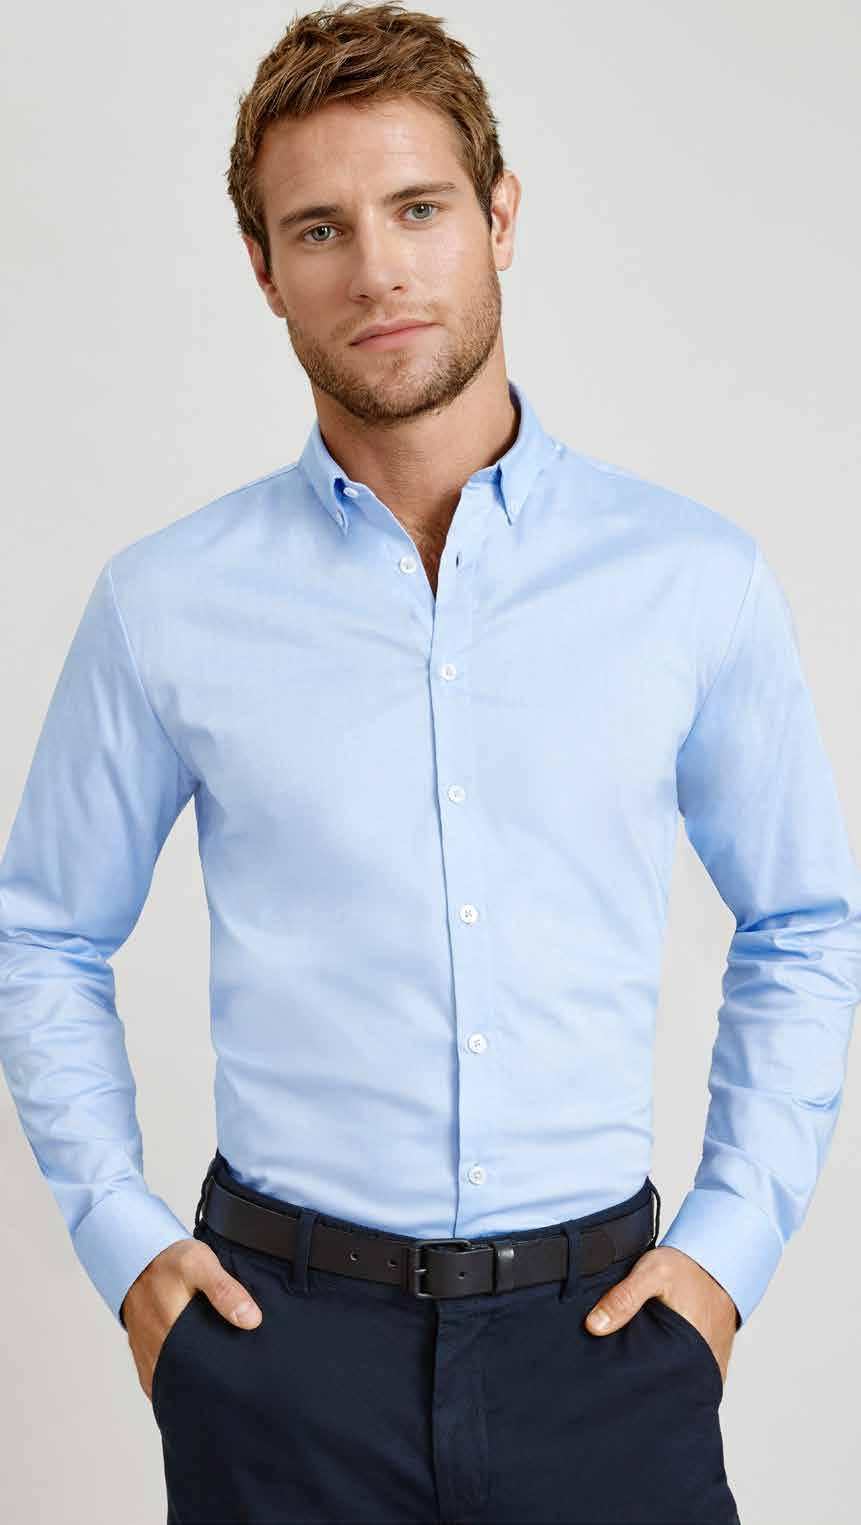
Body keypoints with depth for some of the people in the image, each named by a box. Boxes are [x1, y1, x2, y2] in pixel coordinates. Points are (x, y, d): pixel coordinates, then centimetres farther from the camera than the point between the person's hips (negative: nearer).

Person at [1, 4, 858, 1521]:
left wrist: (732, 1241, 2)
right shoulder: (165, 603, -2)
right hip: (281, 1345, 0)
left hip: (599, 1337, 1)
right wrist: (122, 1241, 3)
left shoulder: (695, 578, -2)